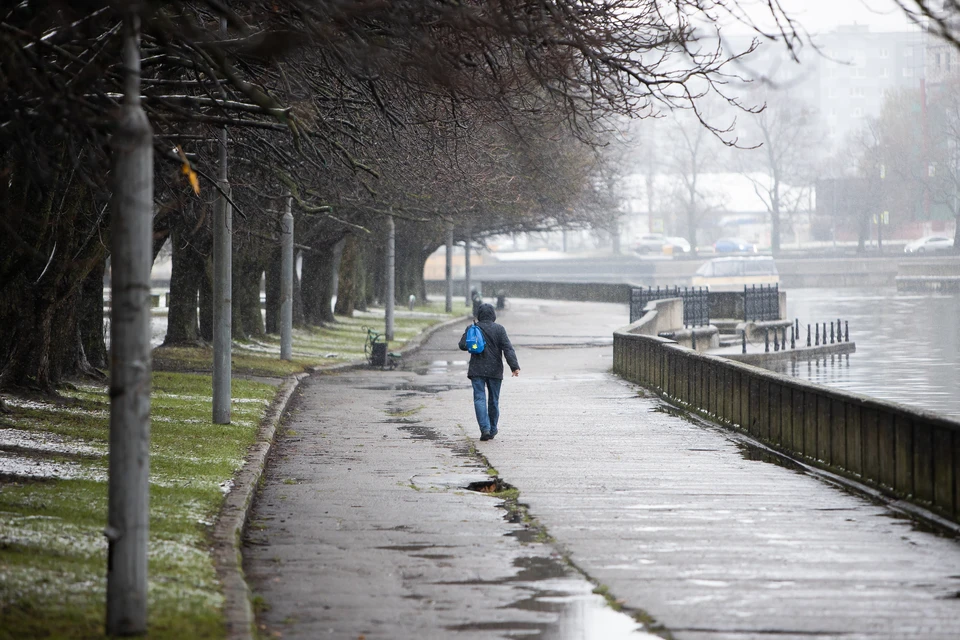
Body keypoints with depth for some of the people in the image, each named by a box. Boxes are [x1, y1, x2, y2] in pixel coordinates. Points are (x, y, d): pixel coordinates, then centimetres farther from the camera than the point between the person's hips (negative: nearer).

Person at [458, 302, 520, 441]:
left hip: (477, 370, -1)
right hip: (495, 371, 1)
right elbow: (508, 348, -9)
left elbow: (462, 345, -2)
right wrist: (514, 366, -13)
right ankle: (492, 430, 20)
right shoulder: (499, 329, -4)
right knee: (493, 400, 12)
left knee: (479, 399, -4)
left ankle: (485, 428, -21)